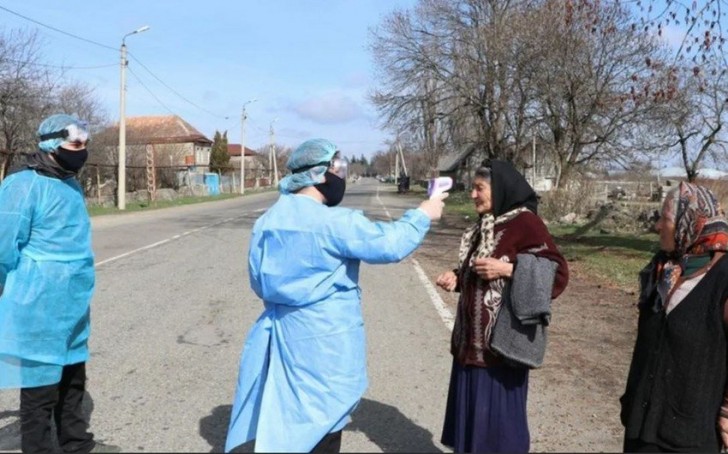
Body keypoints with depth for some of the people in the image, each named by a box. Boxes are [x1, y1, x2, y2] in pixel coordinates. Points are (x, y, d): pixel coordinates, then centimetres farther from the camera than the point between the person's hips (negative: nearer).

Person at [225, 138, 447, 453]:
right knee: (322, 427, 9)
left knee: (294, 421, 22)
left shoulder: (269, 219, 4)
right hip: (326, 340, -7)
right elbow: (389, 244, -17)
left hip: (285, 334, 7)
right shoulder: (334, 222, -19)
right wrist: (422, 215, -2)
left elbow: (258, 281, 11)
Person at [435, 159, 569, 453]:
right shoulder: (485, 225, 11)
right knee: (471, 408, 15)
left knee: (497, 413, 2)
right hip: (473, 337, 8)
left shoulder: (525, 223, -13)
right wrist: (457, 277, 2)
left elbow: (558, 272, -16)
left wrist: (508, 269, -23)